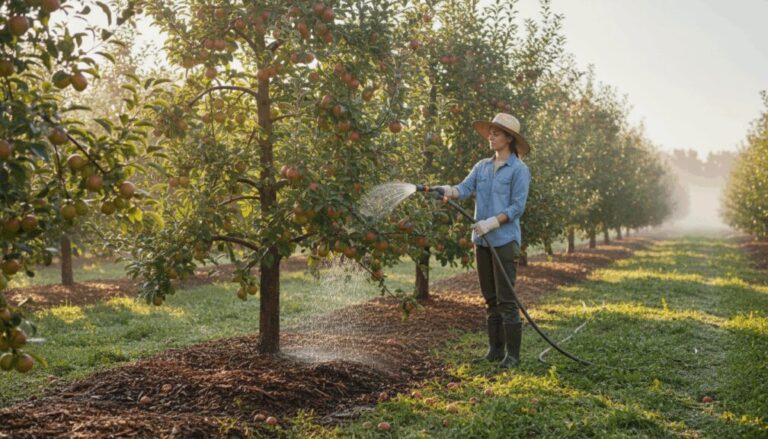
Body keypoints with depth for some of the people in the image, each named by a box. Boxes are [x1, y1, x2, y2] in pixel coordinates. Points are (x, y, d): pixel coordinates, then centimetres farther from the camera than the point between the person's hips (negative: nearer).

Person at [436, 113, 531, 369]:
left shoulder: (519, 170, -5)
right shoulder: (482, 166, 12)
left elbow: (518, 207, -10)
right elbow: (465, 188, -1)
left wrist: (492, 222, -21)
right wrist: (448, 190, -21)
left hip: (505, 241, -6)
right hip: (482, 241, 6)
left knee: (506, 299, -6)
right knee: (490, 299, 11)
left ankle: (513, 354, 2)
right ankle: (495, 350, 20)